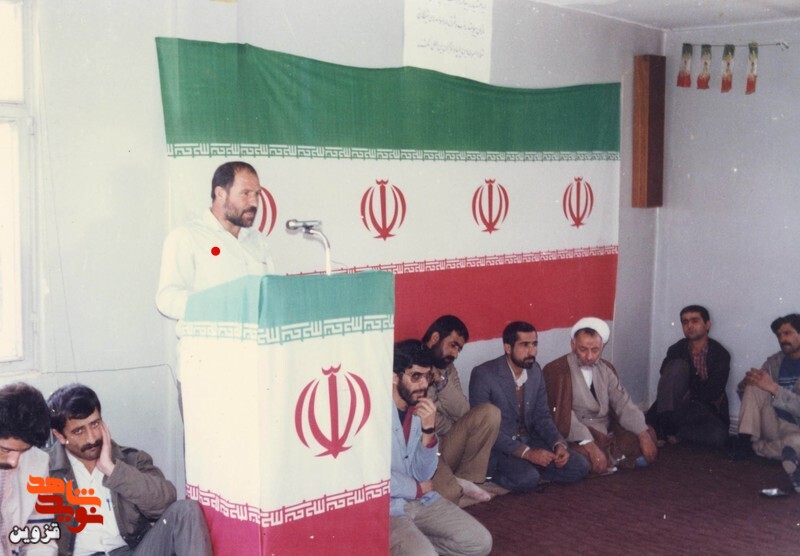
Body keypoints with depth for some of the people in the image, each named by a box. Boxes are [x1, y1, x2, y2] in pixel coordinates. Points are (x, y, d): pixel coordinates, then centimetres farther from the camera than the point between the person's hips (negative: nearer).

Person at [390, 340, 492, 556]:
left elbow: (423, 475, 1)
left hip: (420, 499, 7)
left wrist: (428, 430, -15)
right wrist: (418, 488, -6)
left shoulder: (420, 409, 4)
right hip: (383, 507, -7)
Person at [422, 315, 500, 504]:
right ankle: (456, 485, 4)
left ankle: (465, 478, -2)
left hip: (443, 445, 7)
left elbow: (462, 411, -3)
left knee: (489, 413, -11)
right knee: (448, 493, -34)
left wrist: (440, 380, -16)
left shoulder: (447, 368, 11)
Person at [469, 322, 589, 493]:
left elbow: (542, 416, 9)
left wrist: (559, 444, -11)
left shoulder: (535, 370, 3)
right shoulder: (483, 375, -17)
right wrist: (526, 452, -27)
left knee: (580, 467, -9)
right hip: (497, 447, -6)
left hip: (529, 440, 7)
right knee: (527, 479, -33)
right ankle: (495, 471, -4)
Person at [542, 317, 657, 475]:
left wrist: (644, 435, -14)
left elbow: (623, 404, 2)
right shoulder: (557, 370, -12)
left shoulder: (606, 369, 10)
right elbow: (562, 415, -22)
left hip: (607, 432, 6)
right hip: (577, 437, -6)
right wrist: (591, 447, -33)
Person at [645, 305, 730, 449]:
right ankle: (666, 424, -29)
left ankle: (674, 433, -12)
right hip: (679, 406, 1)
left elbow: (714, 393, -15)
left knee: (717, 436, -35)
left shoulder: (720, 354, -7)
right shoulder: (676, 350, -2)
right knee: (678, 365, -24)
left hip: (706, 411, 0)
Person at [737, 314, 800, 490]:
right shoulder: (774, 362, 7)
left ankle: (758, 447, -25)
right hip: (775, 426, 6)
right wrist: (746, 383, -13)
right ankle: (747, 440, -24)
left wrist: (774, 388, -29)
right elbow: (749, 393, 11)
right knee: (755, 386, -17)